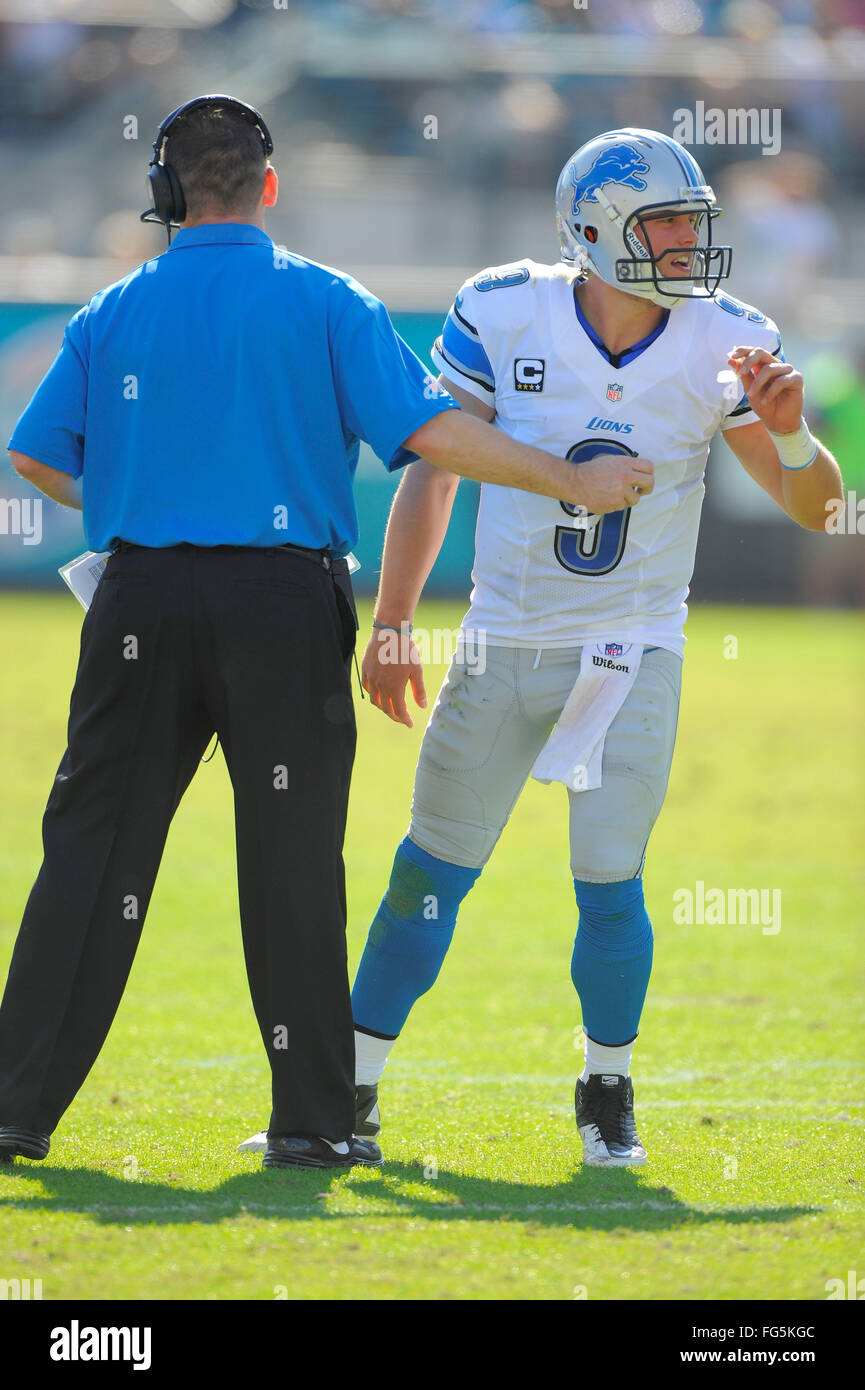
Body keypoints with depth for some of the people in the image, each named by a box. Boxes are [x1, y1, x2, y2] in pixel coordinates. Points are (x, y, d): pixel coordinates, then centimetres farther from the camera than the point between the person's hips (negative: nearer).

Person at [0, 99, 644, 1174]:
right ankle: (311, 1119, 7)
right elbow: (429, 432, -8)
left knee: (94, 852, 4)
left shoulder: (113, 313, 7)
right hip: (284, 606, -2)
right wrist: (573, 482, 0)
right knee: (290, 861, 4)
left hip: (143, 601, 2)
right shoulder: (324, 303, 0)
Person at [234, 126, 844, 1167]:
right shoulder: (505, 316, -10)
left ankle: (607, 1093, 15)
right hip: (505, 641, 0)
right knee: (435, 868, 6)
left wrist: (789, 433, -29)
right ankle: (350, 1089, 18)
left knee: (609, 884, -8)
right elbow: (431, 468, -1)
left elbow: (814, 506, -7)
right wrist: (389, 627, -2)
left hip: (633, 652, 0)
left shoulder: (721, 345, -9)